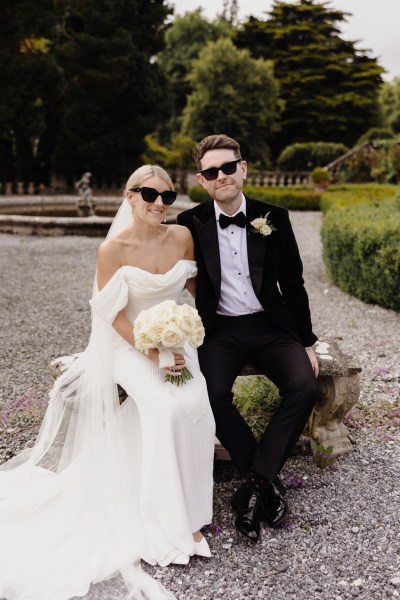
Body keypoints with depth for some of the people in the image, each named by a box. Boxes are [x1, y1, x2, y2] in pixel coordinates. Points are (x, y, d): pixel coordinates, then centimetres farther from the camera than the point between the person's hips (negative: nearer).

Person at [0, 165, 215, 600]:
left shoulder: (182, 237, -2)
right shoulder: (113, 249, -13)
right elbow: (116, 317, -12)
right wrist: (154, 355, -20)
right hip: (131, 345, -4)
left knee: (196, 406, -25)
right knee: (167, 408, -30)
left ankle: (188, 512, -9)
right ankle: (172, 526, -16)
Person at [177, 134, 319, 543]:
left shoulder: (273, 217, 1)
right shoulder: (191, 224, -2)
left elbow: (293, 284, 5)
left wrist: (307, 343, 3)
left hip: (270, 325, 1)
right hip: (219, 329, -1)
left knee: (305, 386, -24)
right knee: (212, 394, -28)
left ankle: (253, 487, -14)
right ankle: (267, 483, -10)